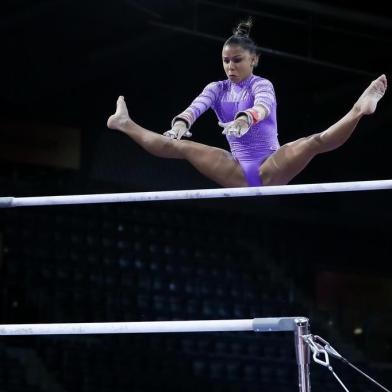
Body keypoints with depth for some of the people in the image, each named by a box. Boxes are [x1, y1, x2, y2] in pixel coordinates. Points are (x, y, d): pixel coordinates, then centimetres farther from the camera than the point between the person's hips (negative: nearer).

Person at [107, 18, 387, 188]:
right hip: (239, 174, 4)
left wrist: (245, 119, -54)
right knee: (180, 147, -6)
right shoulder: (218, 89, 8)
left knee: (315, 141, -30)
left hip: (270, 169, -4)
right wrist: (181, 122, -39)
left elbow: (264, 105, -29)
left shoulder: (262, 85, -4)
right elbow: (198, 105, -14)